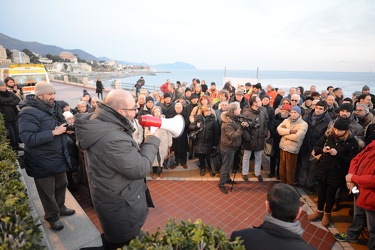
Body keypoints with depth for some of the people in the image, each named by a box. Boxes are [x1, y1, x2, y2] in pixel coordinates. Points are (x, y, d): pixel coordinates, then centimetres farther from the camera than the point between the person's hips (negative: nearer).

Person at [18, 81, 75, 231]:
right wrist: (53, 132, -29)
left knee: (61, 185, 23)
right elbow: (28, 139, -28)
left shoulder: (55, 107, 4)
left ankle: (60, 208, 46)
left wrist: (67, 126, -3)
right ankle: (52, 217, 34)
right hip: (42, 162, -7)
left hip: (59, 157, 7)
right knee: (48, 192, 13)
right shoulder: (29, 113, -21)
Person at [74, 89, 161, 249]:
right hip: (120, 206, -9)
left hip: (111, 197, 9)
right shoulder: (113, 139, -38)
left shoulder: (98, 123, -4)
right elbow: (140, 169, -27)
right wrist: (152, 140, -17)